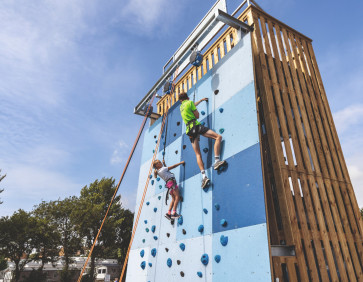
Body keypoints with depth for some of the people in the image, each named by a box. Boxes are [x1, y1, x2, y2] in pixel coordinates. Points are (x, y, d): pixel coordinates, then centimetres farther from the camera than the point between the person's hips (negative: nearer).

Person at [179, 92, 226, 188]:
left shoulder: (181, 107, 26)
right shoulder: (189, 102, 6)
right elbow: (197, 115, 4)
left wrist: (201, 100, 57)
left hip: (189, 130, 6)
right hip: (196, 126, -6)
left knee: (198, 154, -1)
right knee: (218, 137, -8)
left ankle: (204, 176, -13)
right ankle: (217, 161, -24)